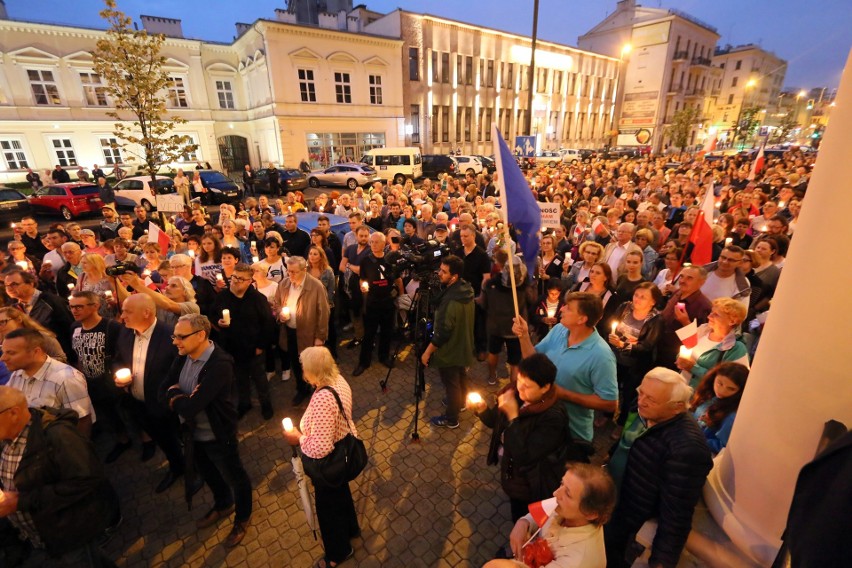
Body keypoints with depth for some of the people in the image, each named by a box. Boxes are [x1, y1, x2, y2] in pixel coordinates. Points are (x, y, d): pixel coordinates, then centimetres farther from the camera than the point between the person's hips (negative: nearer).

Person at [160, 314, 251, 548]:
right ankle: (223, 505, 58)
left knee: (235, 477, 16)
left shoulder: (220, 364, -33)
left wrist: (174, 394, -15)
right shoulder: (183, 356, -6)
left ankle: (242, 518, 43)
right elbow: (162, 391, -4)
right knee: (208, 474, 30)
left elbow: (191, 406, -33)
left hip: (218, 436, -8)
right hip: (194, 433, 8)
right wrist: (182, 398, -23)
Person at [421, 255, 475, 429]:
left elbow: (443, 332, -28)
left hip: (449, 350, -9)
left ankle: (451, 419, 30)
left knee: (451, 384, 10)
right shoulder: (467, 290, -6)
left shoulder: (451, 300, -33)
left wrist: (427, 351, -18)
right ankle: (460, 402, 51)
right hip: (463, 346, 9)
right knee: (461, 377, 28)